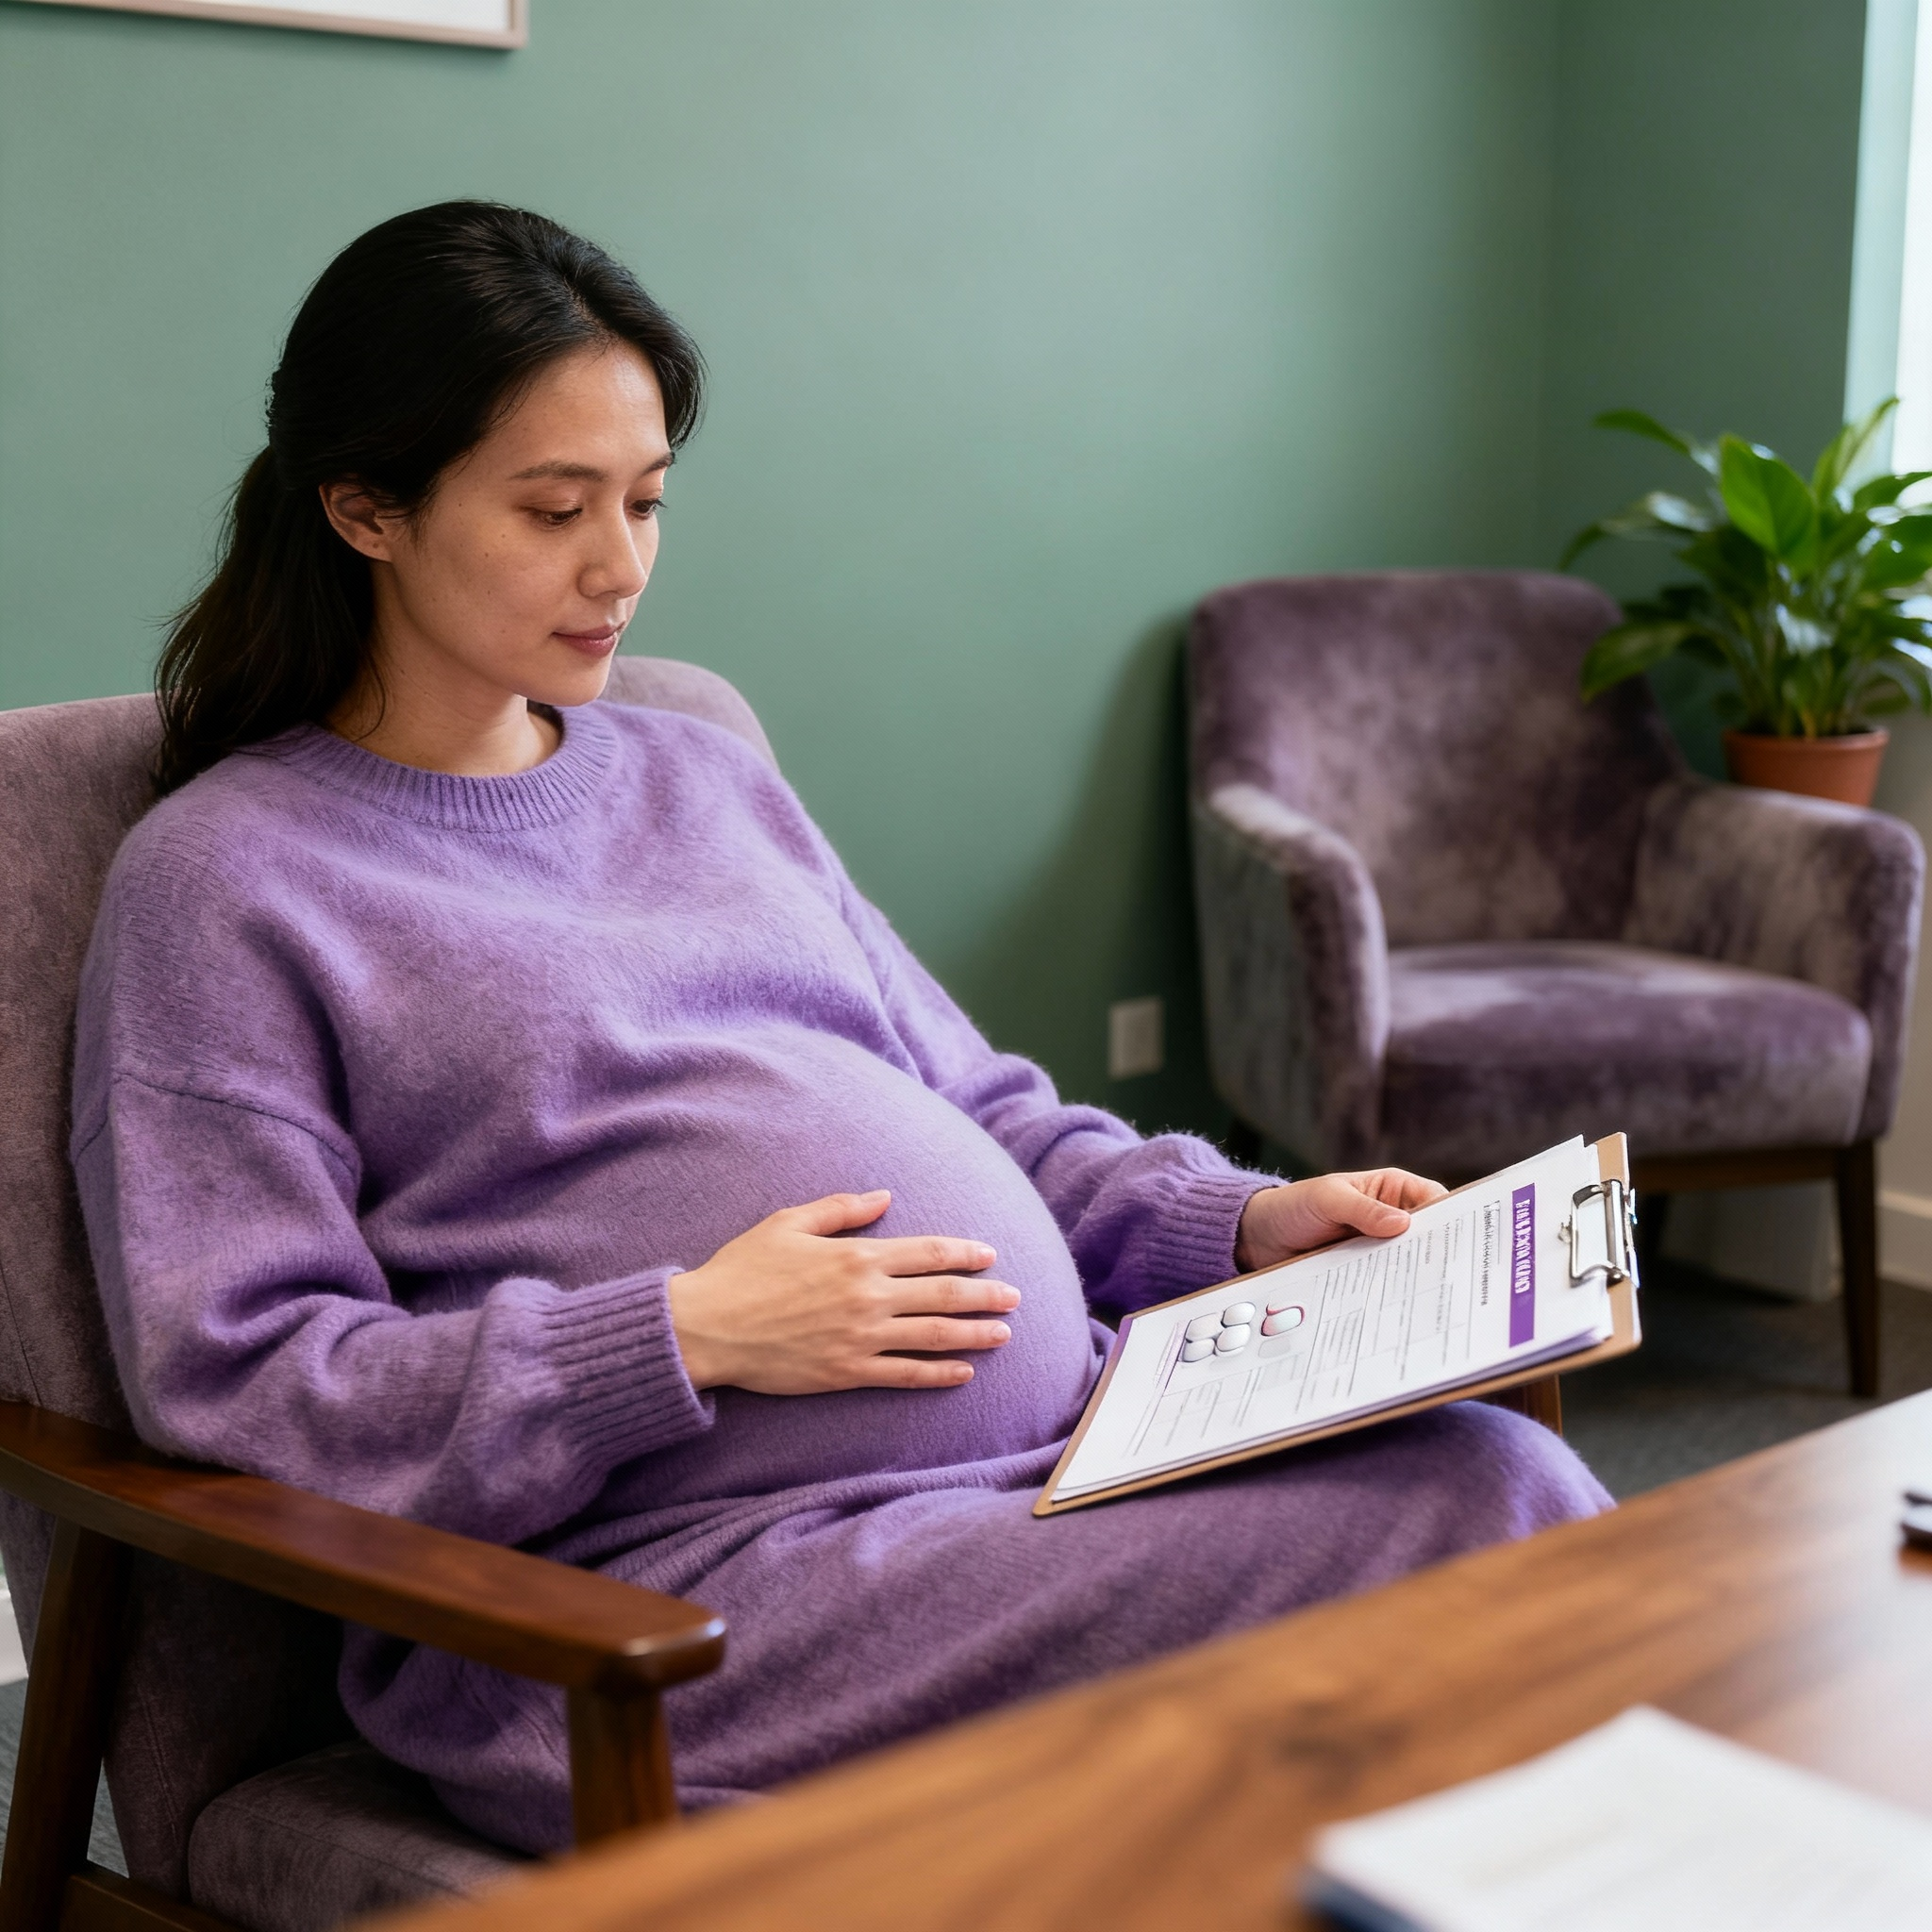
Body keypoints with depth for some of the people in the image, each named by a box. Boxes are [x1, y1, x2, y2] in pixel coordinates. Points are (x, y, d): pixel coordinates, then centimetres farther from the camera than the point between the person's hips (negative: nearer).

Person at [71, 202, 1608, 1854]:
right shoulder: (219, 879, 1)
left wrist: (1242, 1220, 7)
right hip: (688, 1587, -7)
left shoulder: (708, 780, 21)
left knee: (1492, 1472, -21)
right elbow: (231, 1381, -7)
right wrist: (690, 1340, -14)